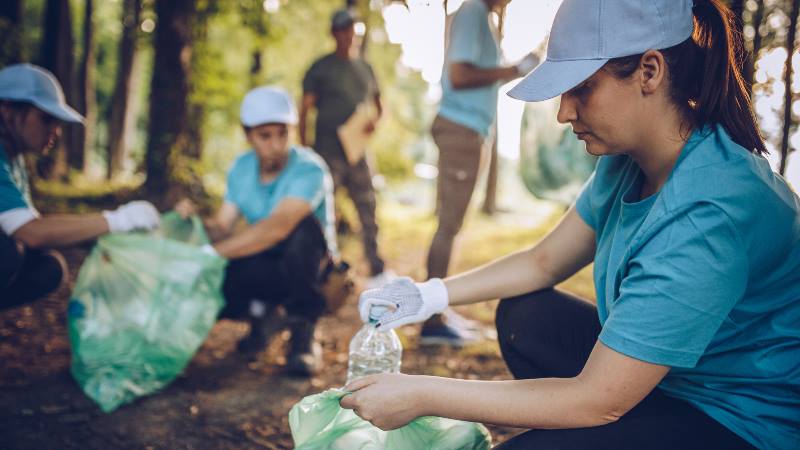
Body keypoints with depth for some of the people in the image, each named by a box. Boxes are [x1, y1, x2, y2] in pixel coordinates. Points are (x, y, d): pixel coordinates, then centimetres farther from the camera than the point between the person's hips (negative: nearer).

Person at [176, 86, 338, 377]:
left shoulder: (308, 169, -22)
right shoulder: (242, 168, 0)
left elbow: (277, 227, -37)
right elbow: (221, 228, -5)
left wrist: (212, 253, -37)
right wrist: (195, 220, -27)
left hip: (309, 267, -5)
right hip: (264, 267, 5)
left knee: (304, 227, -38)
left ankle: (303, 331, -19)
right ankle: (265, 314, 8)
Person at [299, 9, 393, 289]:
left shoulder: (365, 68, 14)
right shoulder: (321, 68, 0)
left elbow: (378, 105, 22)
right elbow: (304, 110, -3)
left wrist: (375, 120, -2)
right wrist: (304, 149, -10)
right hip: (328, 153, -5)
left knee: (368, 212, 8)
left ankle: (377, 273, 16)